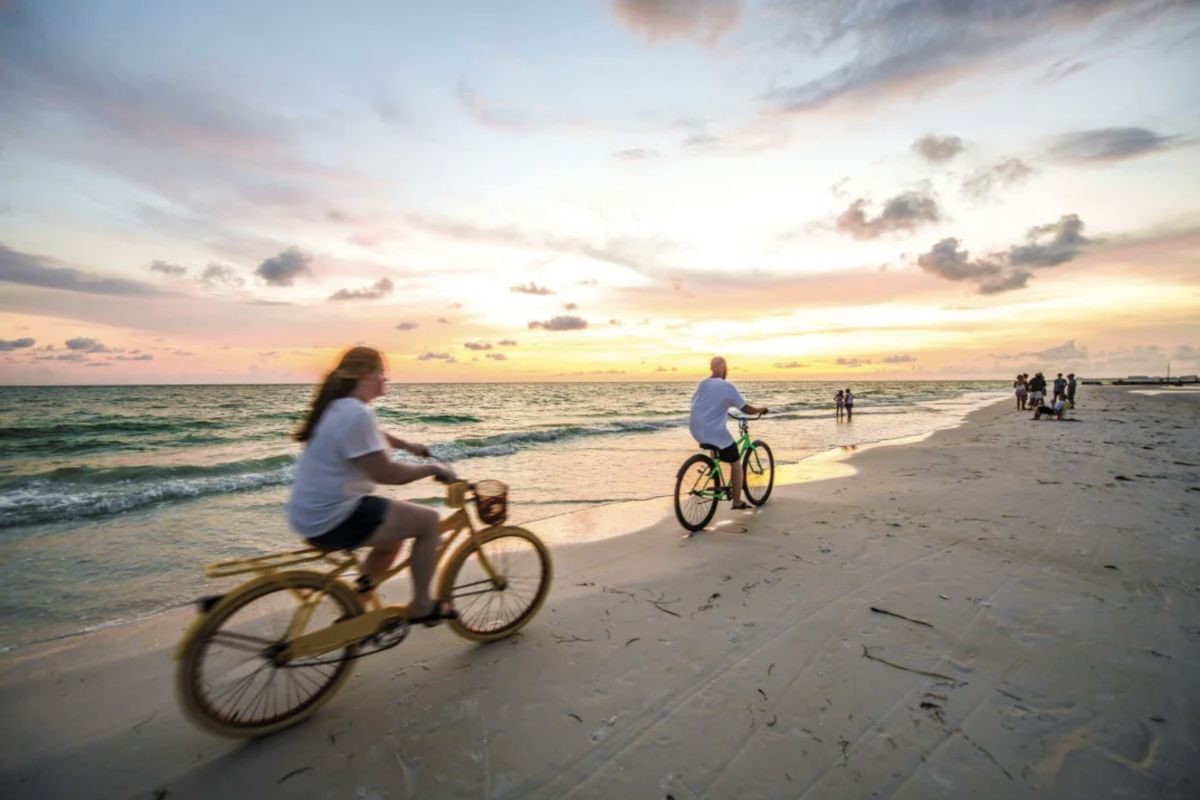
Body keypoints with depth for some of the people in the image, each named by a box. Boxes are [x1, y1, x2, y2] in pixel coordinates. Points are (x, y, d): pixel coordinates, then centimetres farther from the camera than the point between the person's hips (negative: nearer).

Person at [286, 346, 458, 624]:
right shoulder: (357, 414, -23)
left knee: (395, 535, 26)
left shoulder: (338, 407, 10)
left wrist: (408, 445, 36)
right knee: (428, 521, -5)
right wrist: (433, 469, -9)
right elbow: (385, 473, -22)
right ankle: (421, 606, 7)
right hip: (332, 520, -10)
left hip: (313, 514, 11)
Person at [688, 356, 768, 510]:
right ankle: (737, 501, 17)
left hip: (696, 430, 6)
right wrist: (761, 409, 14)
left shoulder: (702, 383, 8)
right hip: (715, 433, -6)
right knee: (736, 464, 12)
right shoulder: (728, 386, -8)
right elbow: (746, 409, -6)